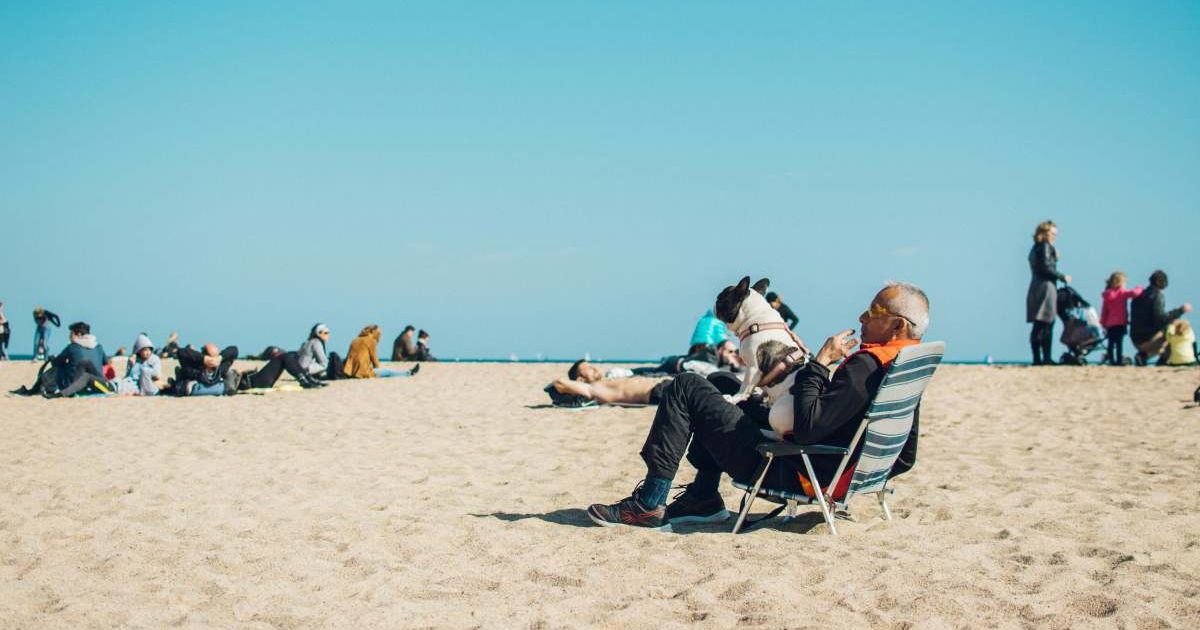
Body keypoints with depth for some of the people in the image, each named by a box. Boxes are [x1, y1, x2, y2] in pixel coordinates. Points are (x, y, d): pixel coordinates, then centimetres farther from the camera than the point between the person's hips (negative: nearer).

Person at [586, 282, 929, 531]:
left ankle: (649, 505, -5)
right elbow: (905, 458, 12)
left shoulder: (866, 365, -24)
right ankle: (703, 498, 25)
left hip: (789, 471, -10)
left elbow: (806, 427, -30)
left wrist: (820, 361, -20)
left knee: (686, 388, -6)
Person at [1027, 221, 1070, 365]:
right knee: (1047, 325, -9)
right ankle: (1046, 358, -12)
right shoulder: (1045, 246, -6)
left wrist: (1054, 257, 17)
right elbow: (1046, 268, -16)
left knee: (1038, 326, 6)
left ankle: (1037, 358, 5)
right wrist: (1063, 277, -8)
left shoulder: (1035, 248, 21)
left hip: (1035, 288, 9)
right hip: (1046, 287, -9)